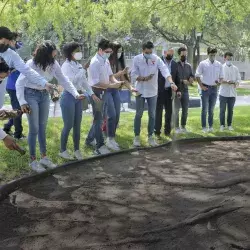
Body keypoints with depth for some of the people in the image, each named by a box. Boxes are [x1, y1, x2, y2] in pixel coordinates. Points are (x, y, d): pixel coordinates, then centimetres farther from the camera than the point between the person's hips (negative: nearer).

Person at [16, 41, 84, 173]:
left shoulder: (54, 64, -8)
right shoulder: (31, 64, -21)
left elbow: (64, 80, -3)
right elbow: (19, 83, -20)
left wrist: (75, 94, -12)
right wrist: (22, 102, -27)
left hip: (44, 95, 5)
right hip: (31, 95, -5)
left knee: (43, 127, 11)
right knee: (34, 128, -3)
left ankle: (44, 157, 22)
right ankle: (33, 160, 8)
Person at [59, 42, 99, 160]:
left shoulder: (79, 65, 12)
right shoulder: (66, 65, -9)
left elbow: (84, 81, 14)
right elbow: (69, 81, -20)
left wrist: (92, 94, 6)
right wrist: (81, 72, -13)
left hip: (78, 97, 7)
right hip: (69, 97, -7)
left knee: (77, 125, 9)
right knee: (68, 125, -2)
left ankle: (77, 150, 19)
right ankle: (63, 150, 12)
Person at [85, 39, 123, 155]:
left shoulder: (106, 60, 5)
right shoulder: (95, 62, -21)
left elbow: (110, 74, 14)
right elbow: (96, 83, -24)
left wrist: (115, 81, -7)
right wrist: (112, 86, -24)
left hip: (104, 91, 9)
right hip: (97, 92, -9)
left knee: (99, 117, 18)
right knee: (98, 119, -4)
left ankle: (90, 139, 34)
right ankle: (100, 146, 2)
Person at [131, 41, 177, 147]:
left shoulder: (157, 59, -9)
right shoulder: (137, 59, -8)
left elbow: (165, 71, -22)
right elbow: (133, 75, -8)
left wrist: (171, 82, -38)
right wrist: (143, 78, -24)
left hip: (152, 91, 1)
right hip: (140, 91, -1)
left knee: (152, 115, 8)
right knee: (139, 114, 5)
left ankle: (150, 136, 21)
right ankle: (136, 136, 17)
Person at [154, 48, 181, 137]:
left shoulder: (174, 64, 8)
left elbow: (177, 77, 13)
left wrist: (178, 89, 5)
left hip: (169, 90, 5)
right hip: (159, 90, -4)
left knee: (169, 111, 9)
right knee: (158, 111, 0)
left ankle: (167, 130, 19)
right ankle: (157, 131, 8)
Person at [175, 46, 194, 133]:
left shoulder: (189, 66, 13)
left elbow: (192, 76, 14)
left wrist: (191, 78, -9)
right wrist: (183, 81, -18)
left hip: (185, 90, 5)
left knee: (185, 110, 7)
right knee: (177, 110, 1)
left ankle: (183, 126, 18)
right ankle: (177, 127, 10)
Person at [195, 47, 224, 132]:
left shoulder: (219, 64, 5)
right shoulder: (203, 64, -3)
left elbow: (221, 77, 12)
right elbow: (197, 75, 0)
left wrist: (219, 82, -9)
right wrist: (201, 86, -7)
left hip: (214, 88, 3)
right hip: (205, 88, -3)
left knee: (211, 109, 11)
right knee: (204, 109, 1)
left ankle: (211, 126, 19)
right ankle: (204, 127, 7)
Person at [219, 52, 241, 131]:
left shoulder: (235, 68, 9)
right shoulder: (221, 68, 0)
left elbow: (238, 78, 8)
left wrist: (236, 83, -14)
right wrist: (227, 82, -23)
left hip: (232, 93, 3)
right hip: (223, 93, -3)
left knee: (230, 110, 8)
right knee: (222, 110, 2)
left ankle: (229, 125, 18)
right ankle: (222, 125, 12)